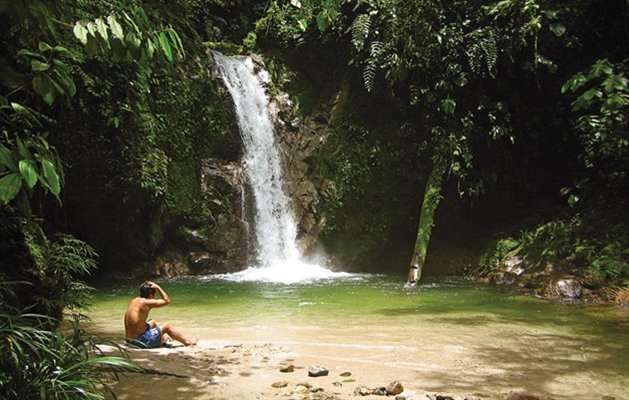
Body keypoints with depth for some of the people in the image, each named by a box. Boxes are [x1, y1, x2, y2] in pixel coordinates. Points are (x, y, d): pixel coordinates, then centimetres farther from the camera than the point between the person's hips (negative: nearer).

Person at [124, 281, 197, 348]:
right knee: (167, 326, 8)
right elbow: (167, 301, -10)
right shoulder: (145, 303, -18)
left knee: (152, 323, 30)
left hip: (130, 340, 8)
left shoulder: (134, 301, 6)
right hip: (140, 341, -8)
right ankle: (187, 342, 23)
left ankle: (163, 339, 49)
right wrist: (158, 287, -6)